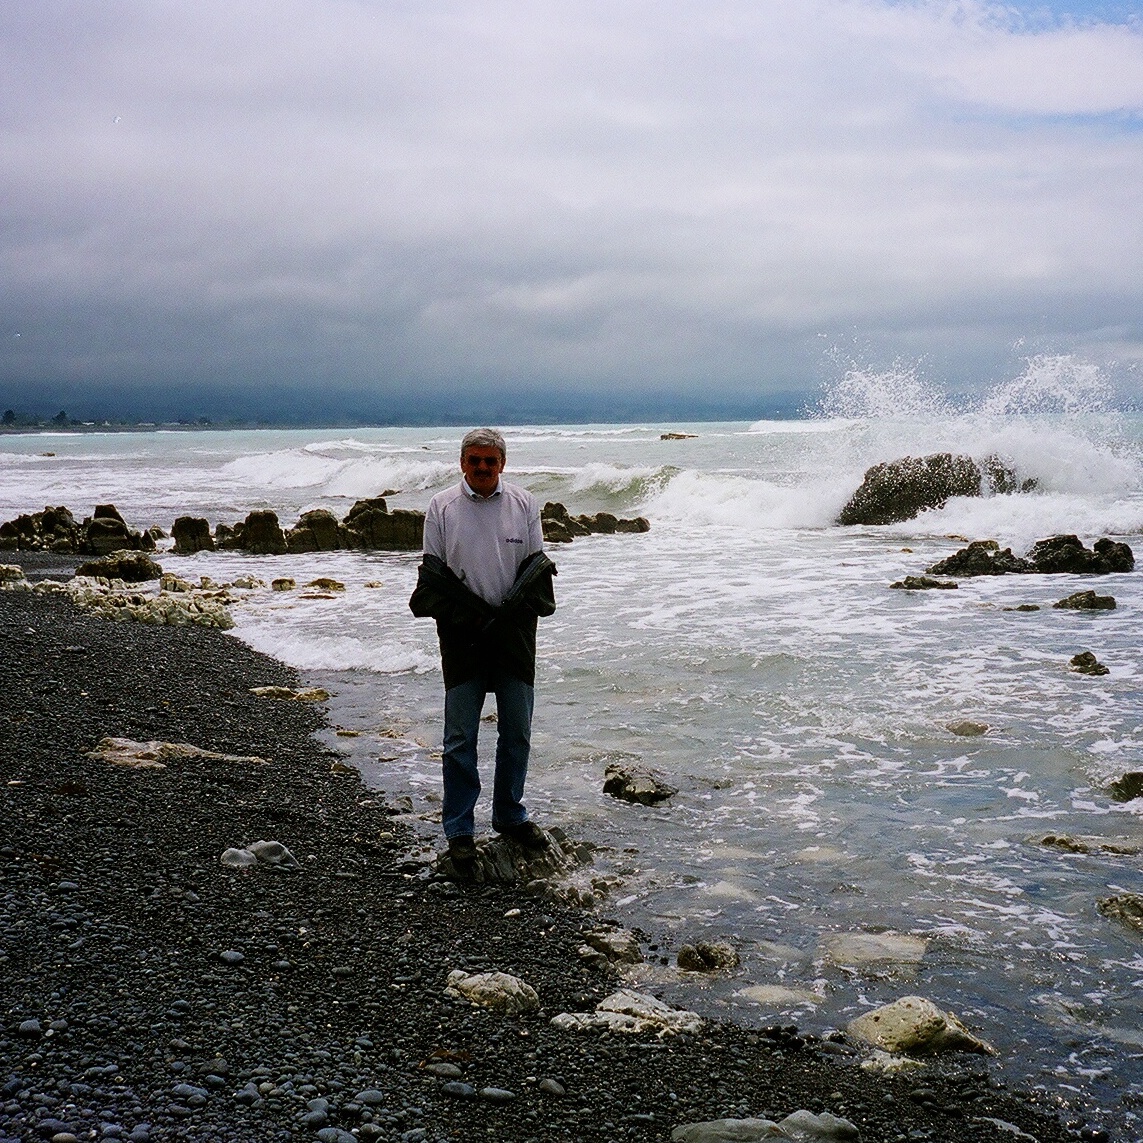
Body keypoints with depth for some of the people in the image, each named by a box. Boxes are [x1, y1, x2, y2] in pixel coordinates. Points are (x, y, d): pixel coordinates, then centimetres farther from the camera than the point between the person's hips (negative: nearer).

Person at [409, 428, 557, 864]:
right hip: (463, 635, -2)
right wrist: (472, 614, -10)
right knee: (460, 737, 0)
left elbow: (536, 565, 5)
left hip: (514, 633, 2)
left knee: (517, 733, 10)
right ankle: (459, 829, 9)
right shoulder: (442, 506, 0)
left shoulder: (524, 504, 4)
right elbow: (433, 572, 1)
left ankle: (510, 815, 25)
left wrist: (510, 612, -9)